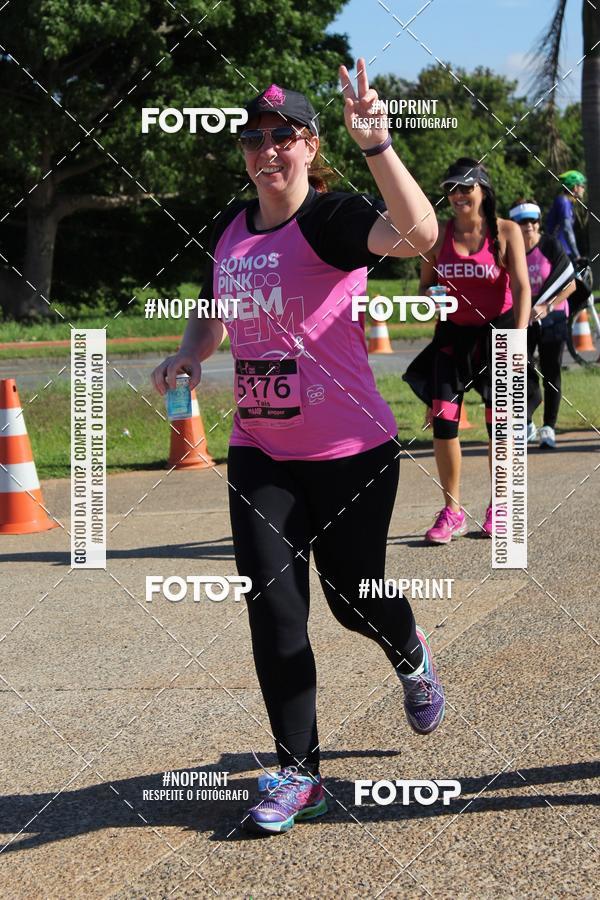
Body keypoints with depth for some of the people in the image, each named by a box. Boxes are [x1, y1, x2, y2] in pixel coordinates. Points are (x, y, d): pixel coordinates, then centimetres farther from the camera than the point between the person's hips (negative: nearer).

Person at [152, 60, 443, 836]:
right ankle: (296, 773, 11)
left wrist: (375, 145, -46)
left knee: (353, 598, 8)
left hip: (349, 450, -5)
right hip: (259, 451, 5)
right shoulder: (230, 228, 7)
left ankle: (411, 659, 45)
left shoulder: (330, 217, -13)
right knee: (272, 611, 0)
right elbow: (214, 313, 23)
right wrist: (188, 356, 2)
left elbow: (417, 234, -34)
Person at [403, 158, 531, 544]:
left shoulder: (506, 232, -6)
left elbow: (521, 288, -12)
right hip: (453, 334, 2)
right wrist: (431, 297, -14)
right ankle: (452, 512, 5)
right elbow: (425, 286, 11)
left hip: (496, 331, -2)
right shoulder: (439, 235, 2)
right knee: (443, 421, -6)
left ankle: (499, 509, 18)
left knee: (499, 422, 2)